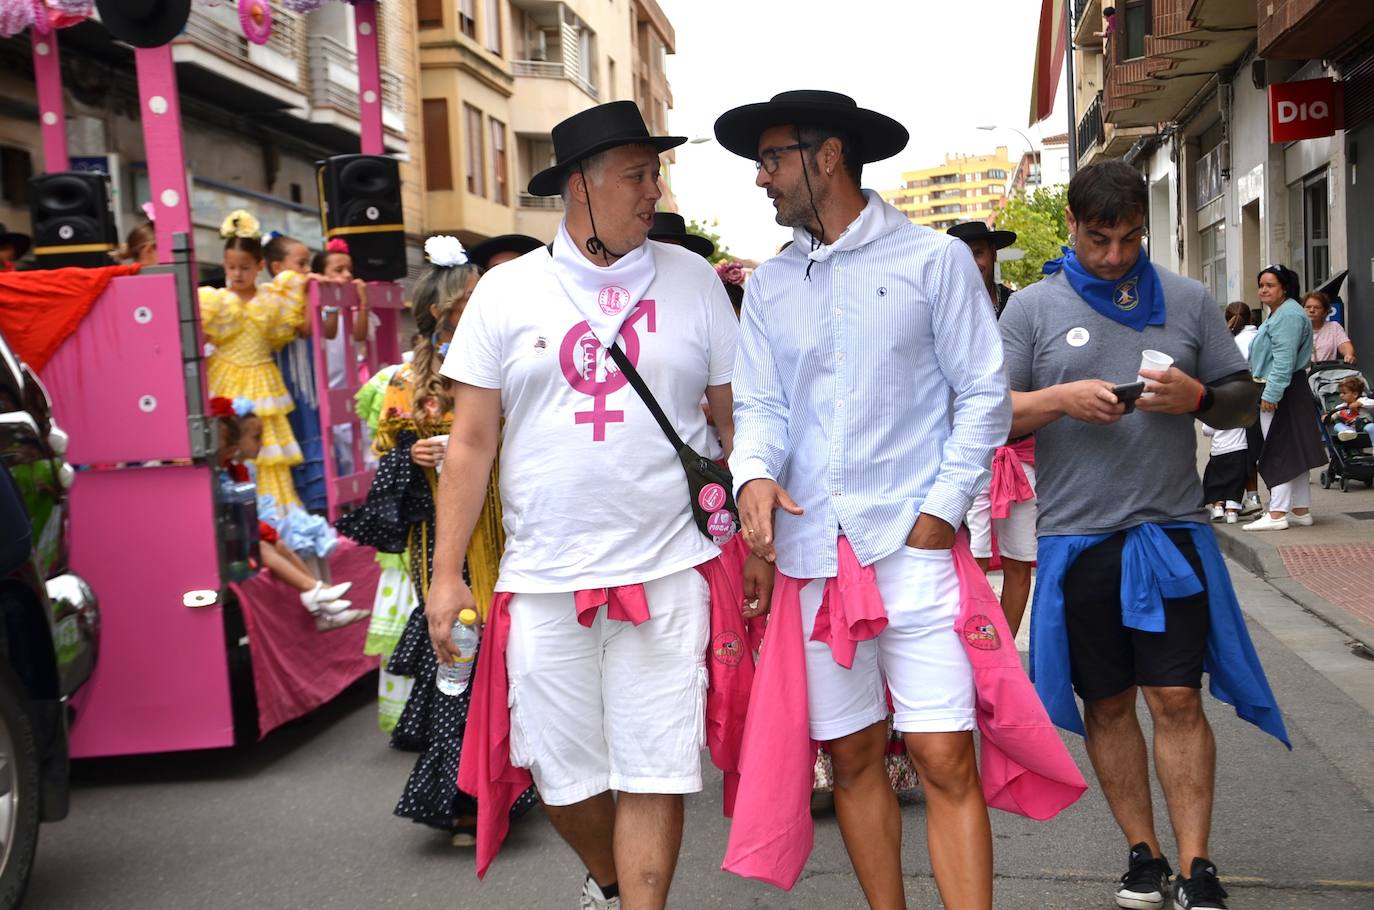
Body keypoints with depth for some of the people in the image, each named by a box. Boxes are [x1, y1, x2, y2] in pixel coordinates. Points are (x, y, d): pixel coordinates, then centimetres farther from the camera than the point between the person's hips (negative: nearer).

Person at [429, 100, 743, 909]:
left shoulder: (693, 280, 5)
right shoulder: (508, 291, 4)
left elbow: (736, 420, 8)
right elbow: (473, 441, 4)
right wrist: (447, 572, 1)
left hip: (669, 571, -1)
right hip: (544, 579, 1)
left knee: (655, 771, 2)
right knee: (561, 772, 12)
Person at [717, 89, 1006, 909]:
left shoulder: (934, 260, 1)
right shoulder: (770, 285, 13)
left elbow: (985, 394, -1)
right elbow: (759, 404, 9)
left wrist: (941, 511, -9)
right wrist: (755, 475, -13)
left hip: (911, 544, -4)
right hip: (811, 550, 4)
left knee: (945, 760, -6)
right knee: (853, 756, 12)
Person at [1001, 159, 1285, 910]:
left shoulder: (1187, 300, 9)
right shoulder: (1033, 308, 4)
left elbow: (1244, 399, 13)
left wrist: (1199, 398, -9)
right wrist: (1061, 400, -16)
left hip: (1170, 532, 0)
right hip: (1077, 539, 0)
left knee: (1177, 699, -1)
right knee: (1108, 704, 8)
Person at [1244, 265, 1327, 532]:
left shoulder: (1288, 315, -15)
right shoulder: (1277, 314, 20)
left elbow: (1284, 359, -23)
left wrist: (1271, 394, -25)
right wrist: (1267, 391, 24)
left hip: (1281, 394, -11)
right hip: (1275, 392, 11)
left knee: (1280, 453, -9)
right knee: (1293, 452, 12)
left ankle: (1277, 513, -7)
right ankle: (1301, 510, 18)